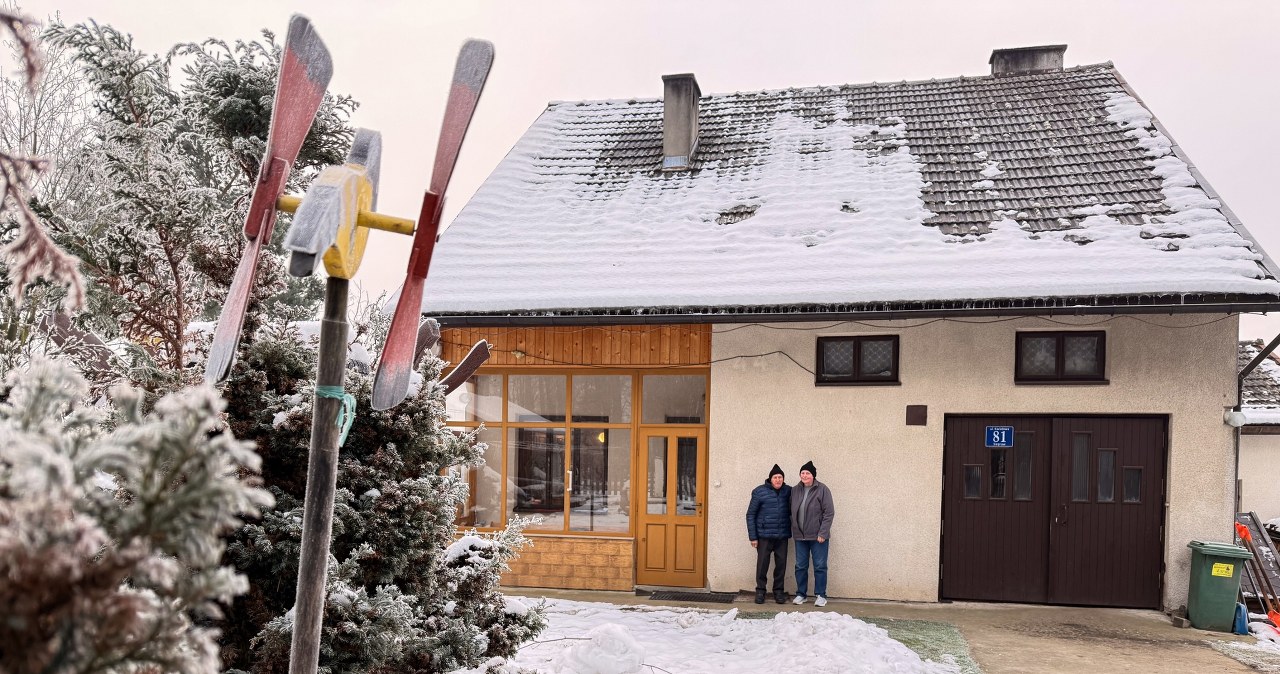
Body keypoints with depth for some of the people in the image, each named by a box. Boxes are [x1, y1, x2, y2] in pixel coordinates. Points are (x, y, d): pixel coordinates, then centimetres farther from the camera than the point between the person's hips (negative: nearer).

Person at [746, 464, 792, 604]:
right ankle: (760, 590, 15)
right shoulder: (759, 492, -6)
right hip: (764, 536, -2)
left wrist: (791, 531, 3)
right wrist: (753, 536, -5)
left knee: (781, 564, 6)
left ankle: (778, 590, 20)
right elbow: (751, 515, -3)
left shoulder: (788, 491, 2)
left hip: (782, 536, 3)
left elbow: (791, 511, 14)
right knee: (762, 563, 1)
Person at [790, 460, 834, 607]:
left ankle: (820, 595, 11)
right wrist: (793, 530, 6)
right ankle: (801, 594, 20)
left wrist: (823, 533, -15)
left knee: (820, 566, 2)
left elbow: (829, 512, -10)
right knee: (800, 566, 9)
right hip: (800, 536, 4)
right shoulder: (795, 490, 6)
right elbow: (791, 512, 13)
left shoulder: (822, 489, -8)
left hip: (818, 536, -4)